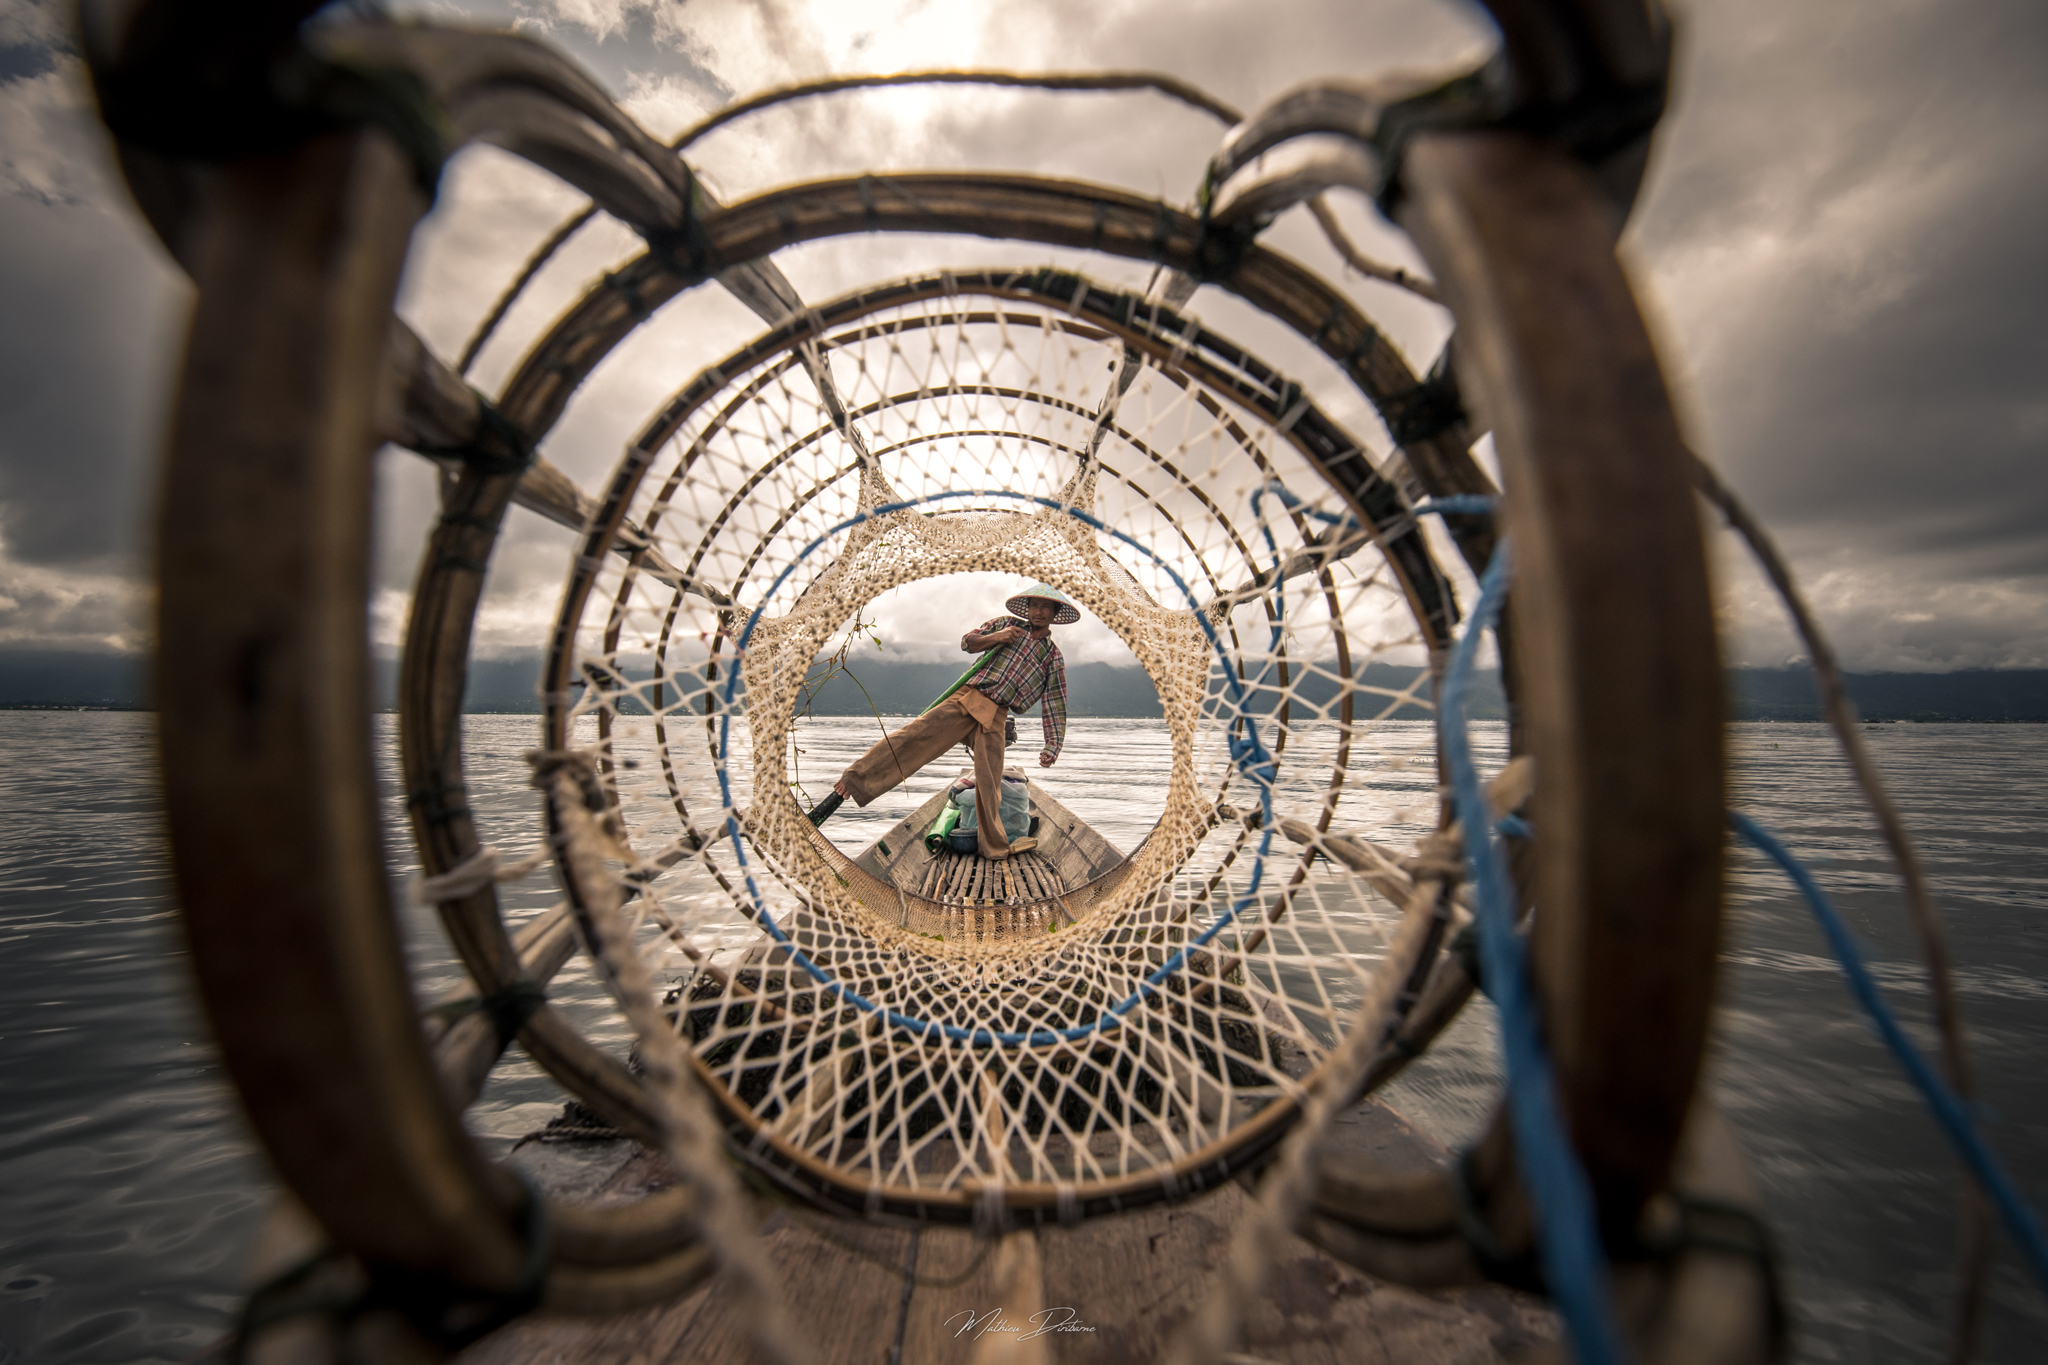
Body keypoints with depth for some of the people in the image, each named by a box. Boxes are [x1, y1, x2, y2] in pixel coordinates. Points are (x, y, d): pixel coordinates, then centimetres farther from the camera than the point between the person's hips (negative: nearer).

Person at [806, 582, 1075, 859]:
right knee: (913, 738, -15)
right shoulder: (1007, 624, 15)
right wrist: (994, 637, -6)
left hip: (995, 717, 1)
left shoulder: (1054, 658, 12)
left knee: (989, 782, -5)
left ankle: (995, 845, 8)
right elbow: (967, 642, 14)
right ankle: (852, 781, -15)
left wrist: (1052, 746, -1)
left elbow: (1055, 706, 9)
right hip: (965, 700, 0)